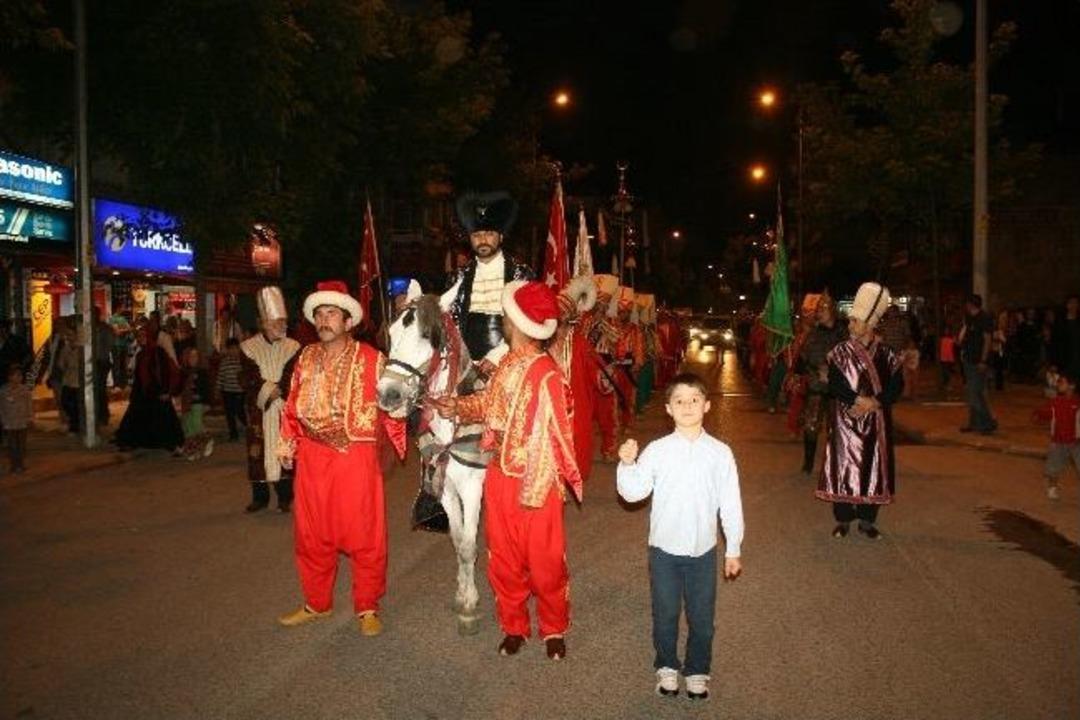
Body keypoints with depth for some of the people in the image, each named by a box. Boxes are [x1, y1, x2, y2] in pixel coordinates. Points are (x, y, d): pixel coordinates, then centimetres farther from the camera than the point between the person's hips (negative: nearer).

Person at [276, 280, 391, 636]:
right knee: (311, 534, 14)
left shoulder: (370, 359, -4)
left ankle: (367, 607, 19)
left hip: (356, 457, -4)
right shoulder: (306, 358, 9)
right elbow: (293, 405, 14)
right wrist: (287, 446, 9)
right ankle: (316, 603, 32)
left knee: (364, 535, 3)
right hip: (312, 457, 4)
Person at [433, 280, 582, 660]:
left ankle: (554, 630, 33)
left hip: (534, 482, -7)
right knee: (503, 559, 17)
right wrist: (457, 406, 4)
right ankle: (514, 626, 36)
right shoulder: (506, 364, 2)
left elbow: (548, 436, -20)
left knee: (545, 562, 11)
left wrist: (534, 491, -16)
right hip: (499, 476, 7)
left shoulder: (545, 374, -22)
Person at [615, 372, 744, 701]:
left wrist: (733, 550, 3)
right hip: (664, 549, 0)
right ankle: (667, 667, 39)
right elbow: (633, 492, -10)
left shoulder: (720, 453, -8)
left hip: (704, 550, 0)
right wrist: (627, 464, -27)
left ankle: (697, 670, 37)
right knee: (665, 615, 16)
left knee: (702, 618, 14)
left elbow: (730, 504, -2)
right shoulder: (656, 450, -10)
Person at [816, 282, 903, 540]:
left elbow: (896, 385, -1)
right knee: (843, 464, -1)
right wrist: (858, 400, -22)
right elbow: (835, 384, -11)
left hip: (876, 420, 1)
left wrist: (875, 402, -15)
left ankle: (867, 520, 18)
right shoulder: (840, 352, -2)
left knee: (873, 465, 5)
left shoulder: (886, 354, 2)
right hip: (846, 418, -1)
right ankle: (843, 519, 12)